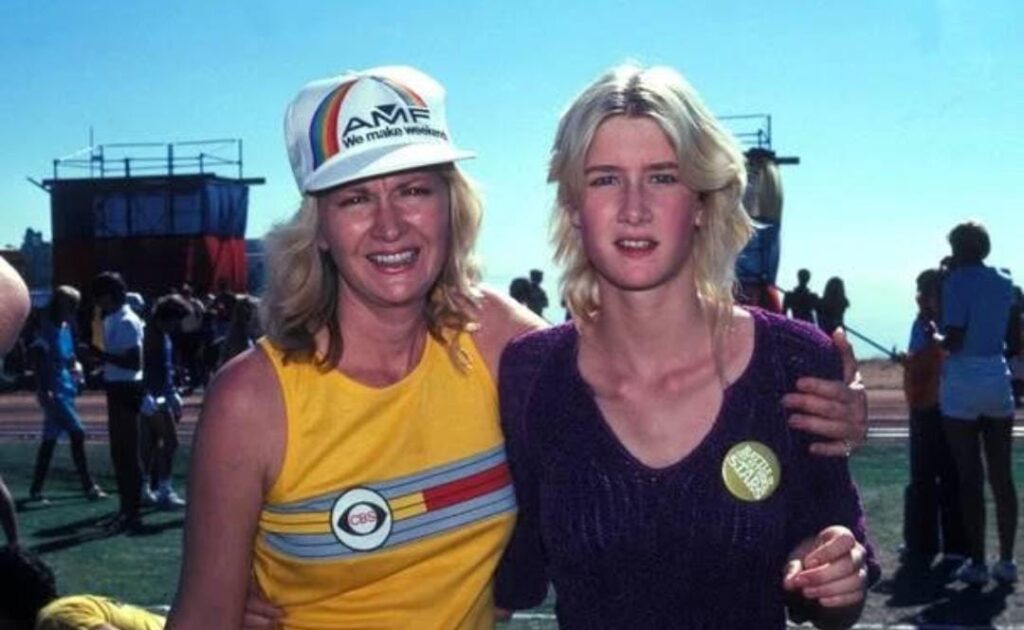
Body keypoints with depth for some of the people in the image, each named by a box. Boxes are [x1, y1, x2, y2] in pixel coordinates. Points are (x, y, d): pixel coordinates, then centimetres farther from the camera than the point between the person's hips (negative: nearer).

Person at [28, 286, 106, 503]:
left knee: (50, 440, 12)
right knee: (77, 434, -11)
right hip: (54, 392, -9)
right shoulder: (47, 330, -14)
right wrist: (43, 391, -22)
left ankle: (35, 489, 19)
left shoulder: (66, 329, 11)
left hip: (65, 390, 9)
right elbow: (39, 361, -18)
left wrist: (76, 368, 5)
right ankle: (88, 486, -5)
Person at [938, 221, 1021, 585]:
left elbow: (954, 341, -17)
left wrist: (935, 340, 4)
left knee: (969, 478, 0)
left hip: (962, 383, -5)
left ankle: (977, 563, 4)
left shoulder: (956, 282, -9)